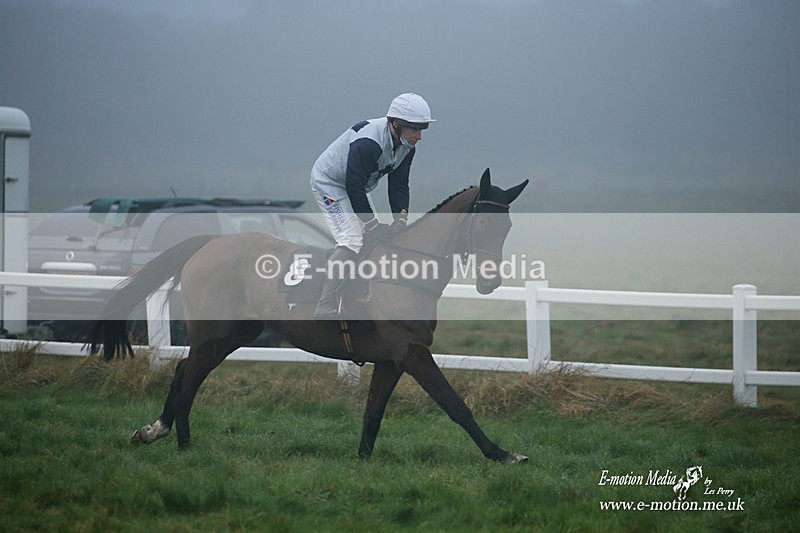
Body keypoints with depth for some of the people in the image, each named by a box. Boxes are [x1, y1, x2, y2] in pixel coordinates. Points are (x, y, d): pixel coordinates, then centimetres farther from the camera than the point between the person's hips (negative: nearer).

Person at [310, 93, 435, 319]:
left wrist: (401, 218, -16)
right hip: (329, 184, -10)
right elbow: (354, 186, -33)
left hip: (355, 187, 10)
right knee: (351, 241, -20)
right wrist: (373, 224, -28)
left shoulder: (406, 146, -7)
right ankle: (325, 309, -22)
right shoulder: (368, 141, -35)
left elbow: (399, 186, 0)